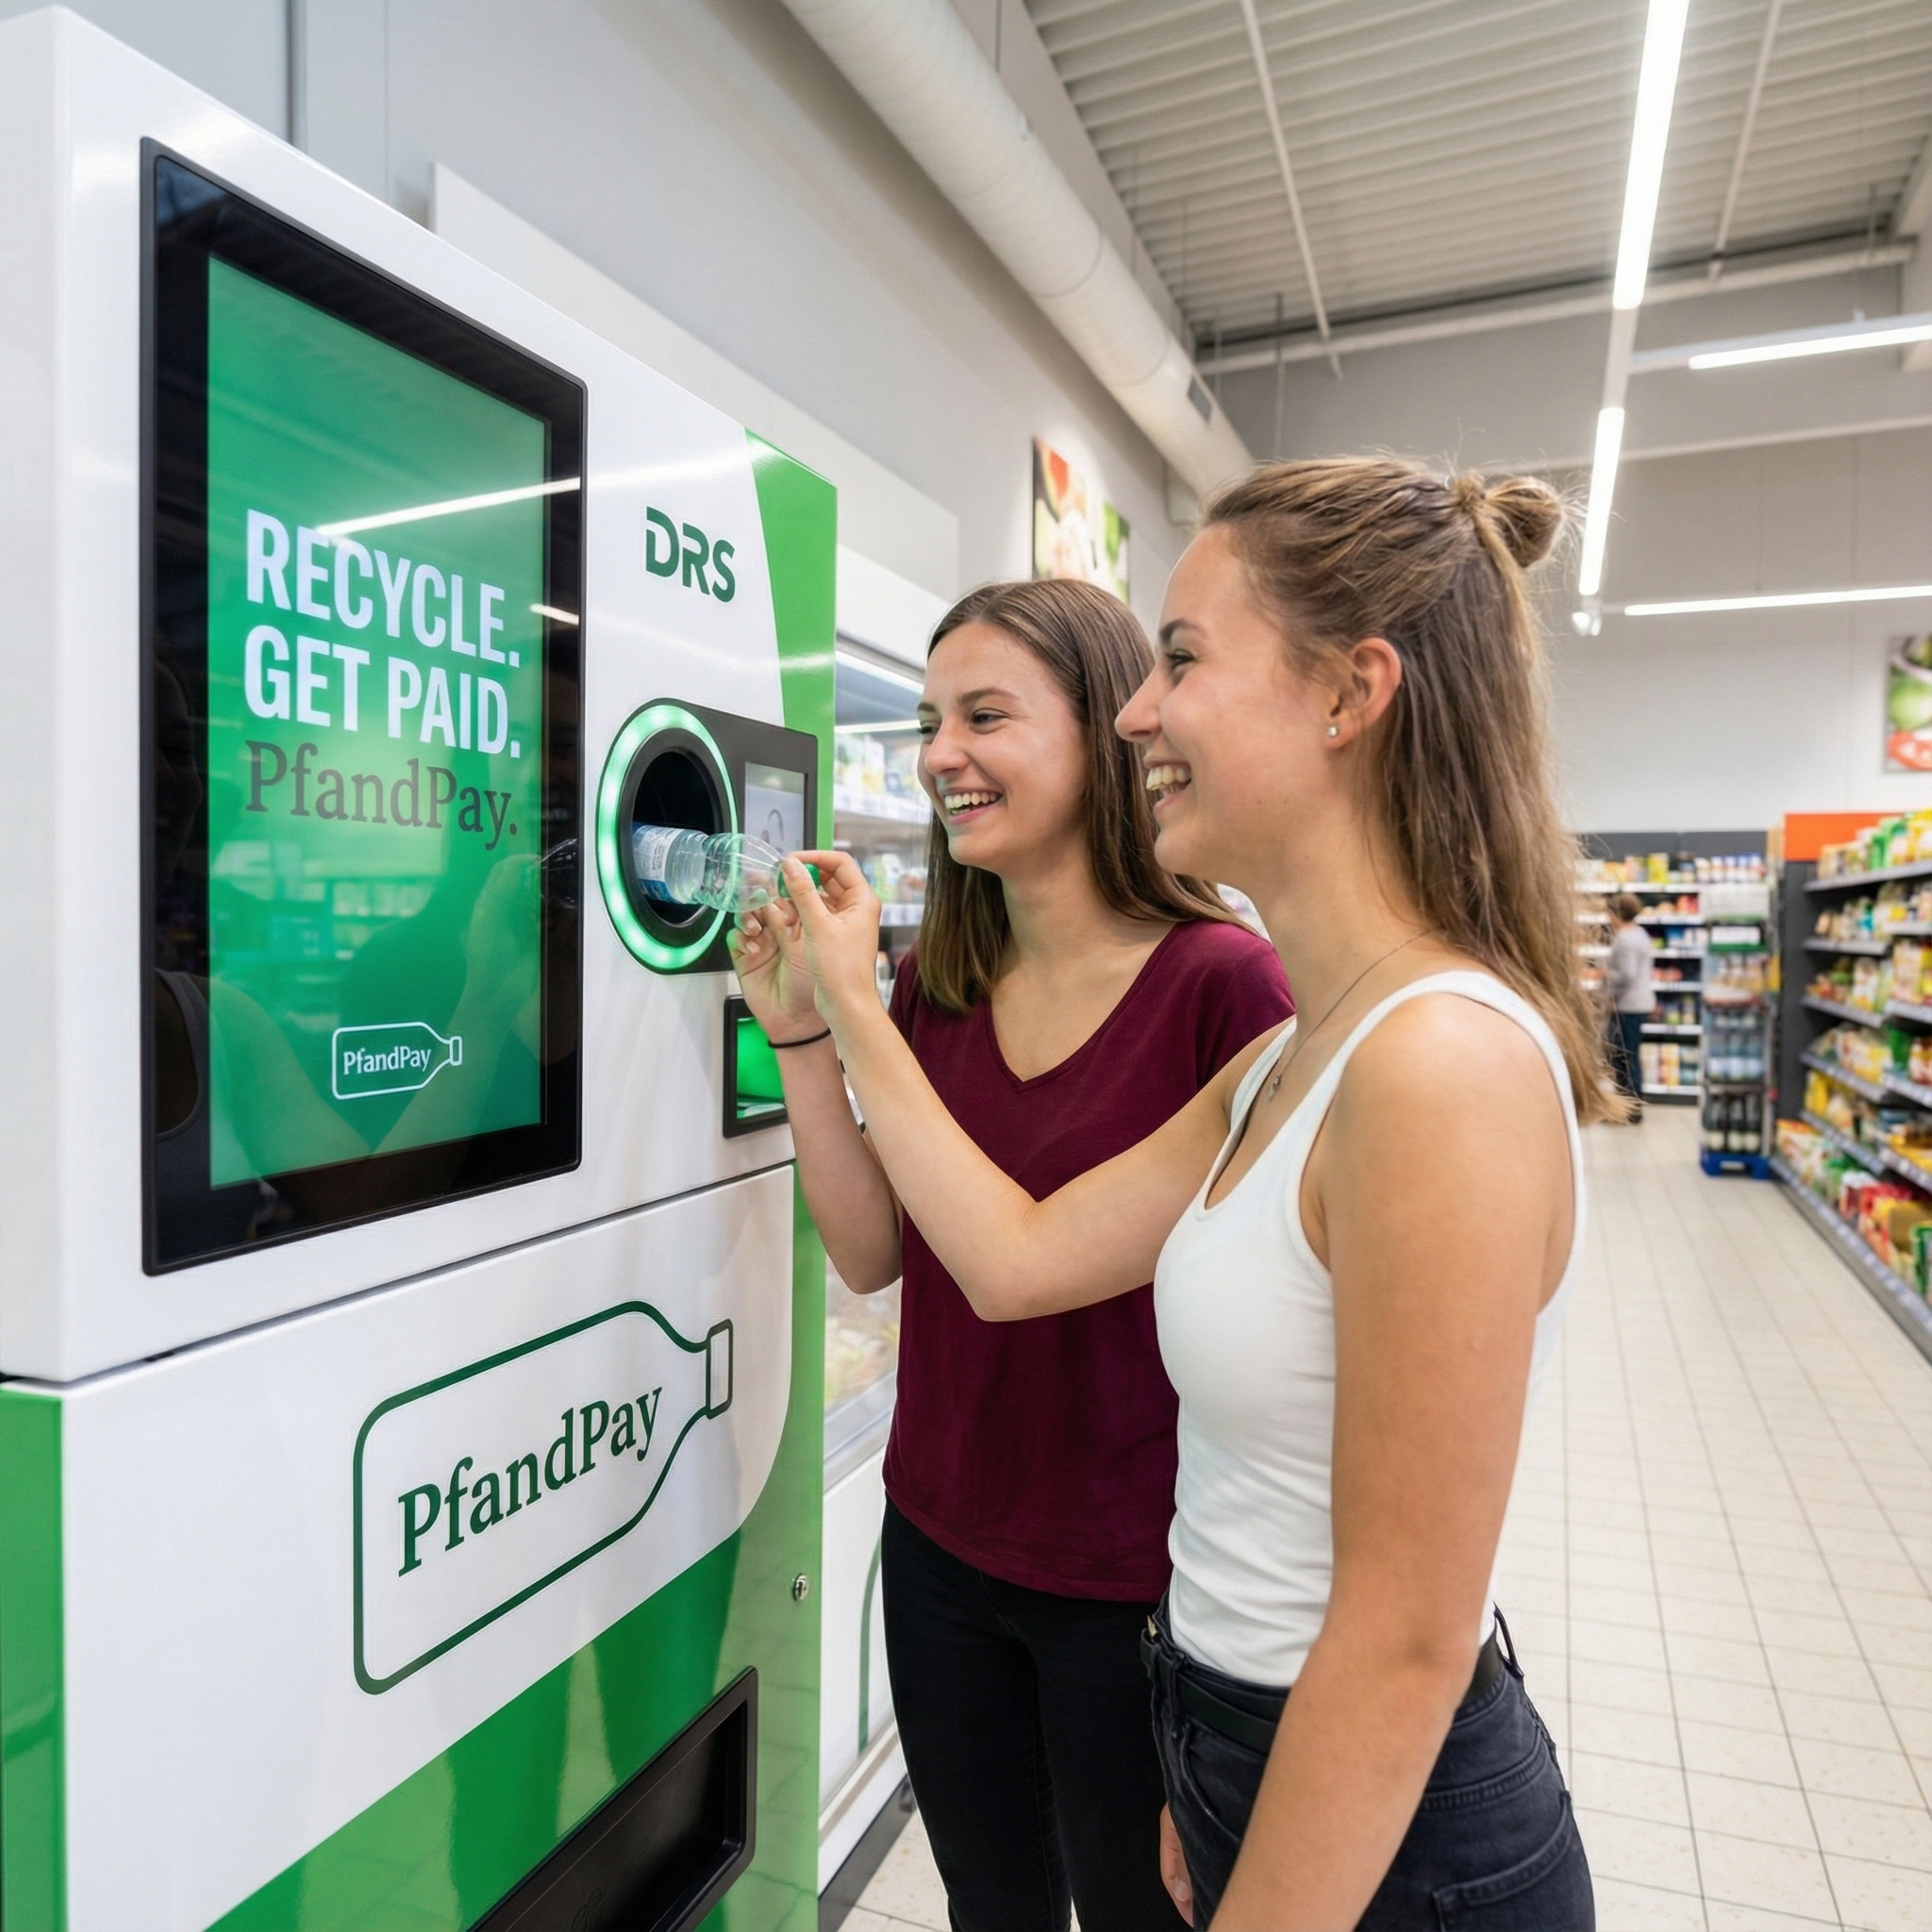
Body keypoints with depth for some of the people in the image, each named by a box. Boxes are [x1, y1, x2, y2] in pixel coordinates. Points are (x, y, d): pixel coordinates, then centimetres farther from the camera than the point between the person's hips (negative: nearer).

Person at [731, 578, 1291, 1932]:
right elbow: (876, 1255, -1)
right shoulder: (935, 982, -1)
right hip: (940, 1546, 6)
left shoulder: (1220, 979, -19)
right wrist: (800, 1031, -9)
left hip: (1135, 1583, -5)